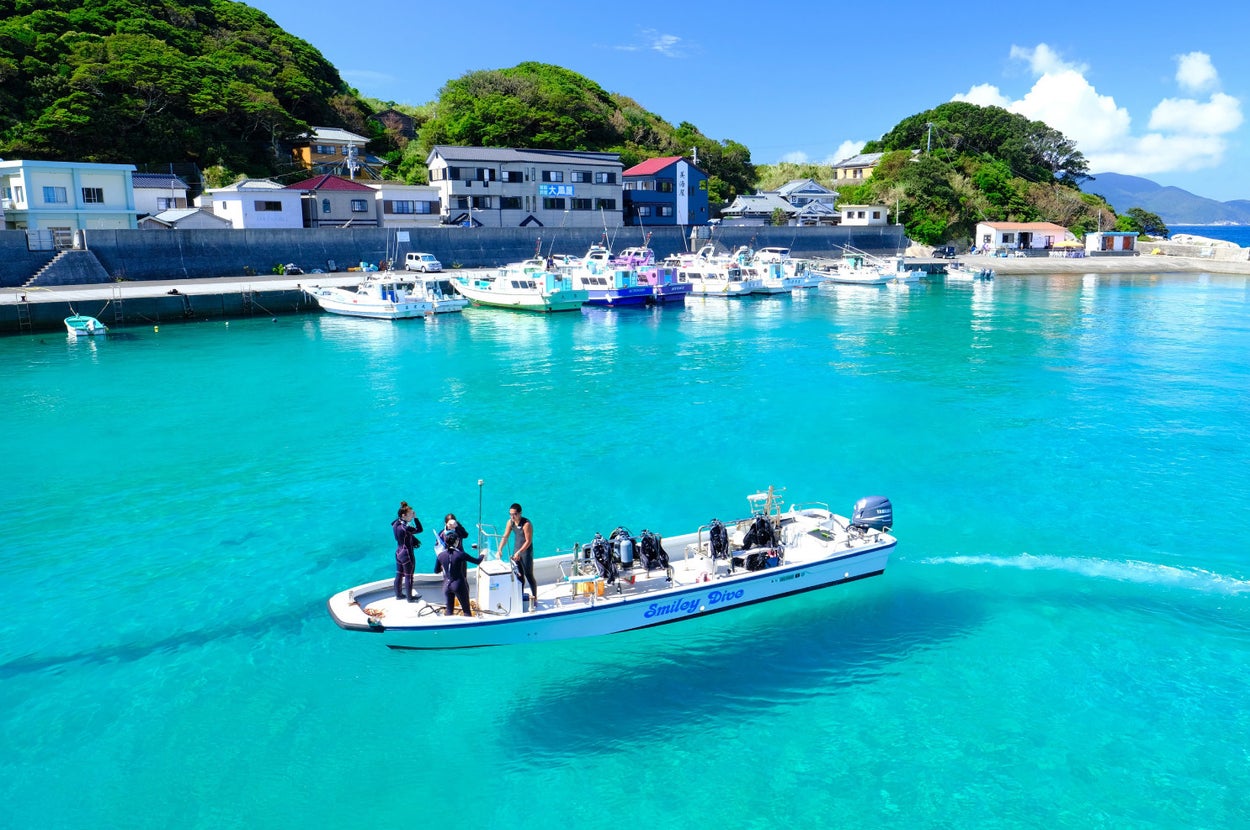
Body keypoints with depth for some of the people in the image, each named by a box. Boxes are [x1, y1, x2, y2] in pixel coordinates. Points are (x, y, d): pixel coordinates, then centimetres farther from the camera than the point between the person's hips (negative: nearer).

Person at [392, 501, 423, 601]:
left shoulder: (396, 523, -3)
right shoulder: (405, 527, -30)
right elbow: (419, 529, -20)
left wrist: (415, 540, -4)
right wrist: (415, 518, -19)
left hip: (398, 552, 8)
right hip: (407, 554, -8)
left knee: (399, 574, 20)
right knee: (408, 576, 9)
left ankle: (399, 594, 35)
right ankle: (410, 597, 23)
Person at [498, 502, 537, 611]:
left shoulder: (526, 524, -23)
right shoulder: (510, 522, -2)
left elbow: (528, 541, -22)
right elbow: (505, 537, 2)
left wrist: (519, 552, -26)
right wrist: (500, 550, -7)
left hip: (526, 551, -7)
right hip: (516, 550, 7)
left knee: (529, 576, -3)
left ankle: (534, 599, 5)